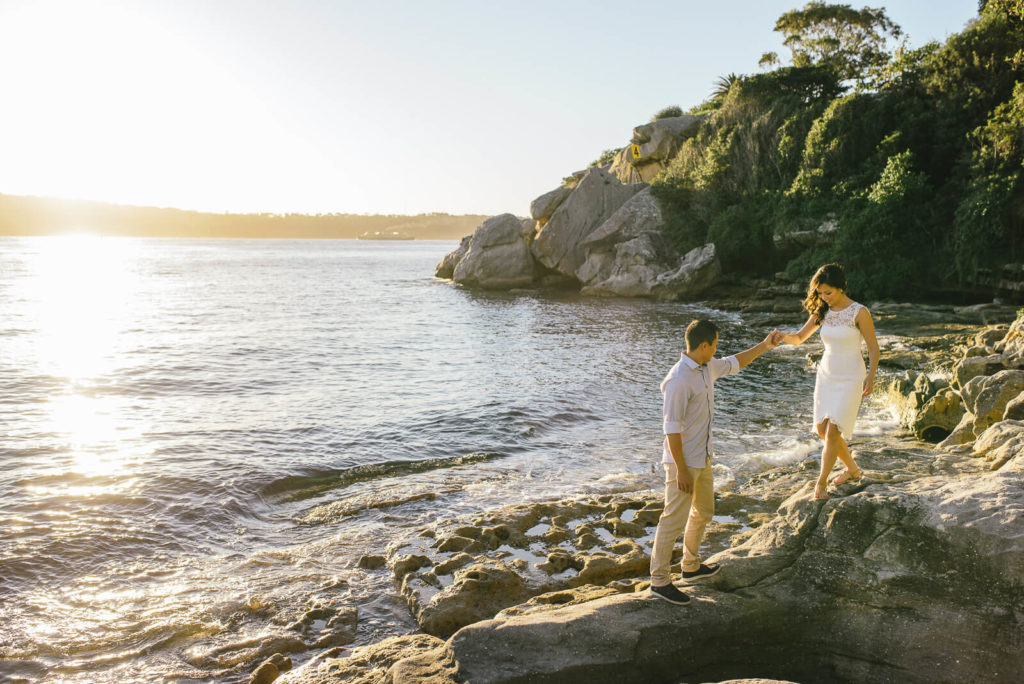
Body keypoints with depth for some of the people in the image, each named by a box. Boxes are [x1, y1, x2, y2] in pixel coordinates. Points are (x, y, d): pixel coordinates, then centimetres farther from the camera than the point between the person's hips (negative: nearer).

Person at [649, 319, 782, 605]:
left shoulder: (707, 367, 4)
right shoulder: (679, 380, -24)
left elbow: (733, 364, 27)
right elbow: (672, 428, -24)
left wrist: (765, 345, 23)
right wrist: (681, 470, -23)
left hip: (703, 457, 10)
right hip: (683, 461, -10)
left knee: (704, 512, 22)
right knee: (674, 520, -2)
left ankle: (691, 565, 40)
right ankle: (659, 580, 9)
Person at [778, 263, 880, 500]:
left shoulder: (859, 312, -12)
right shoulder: (822, 312, 2)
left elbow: (873, 348, -7)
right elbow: (799, 338, 9)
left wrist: (871, 375, -20)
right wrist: (782, 336, -13)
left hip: (850, 379, -6)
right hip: (826, 375, 6)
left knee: (833, 430, -12)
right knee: (822, 429, 9)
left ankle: (821, 482, 1)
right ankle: (852, 469, 30)